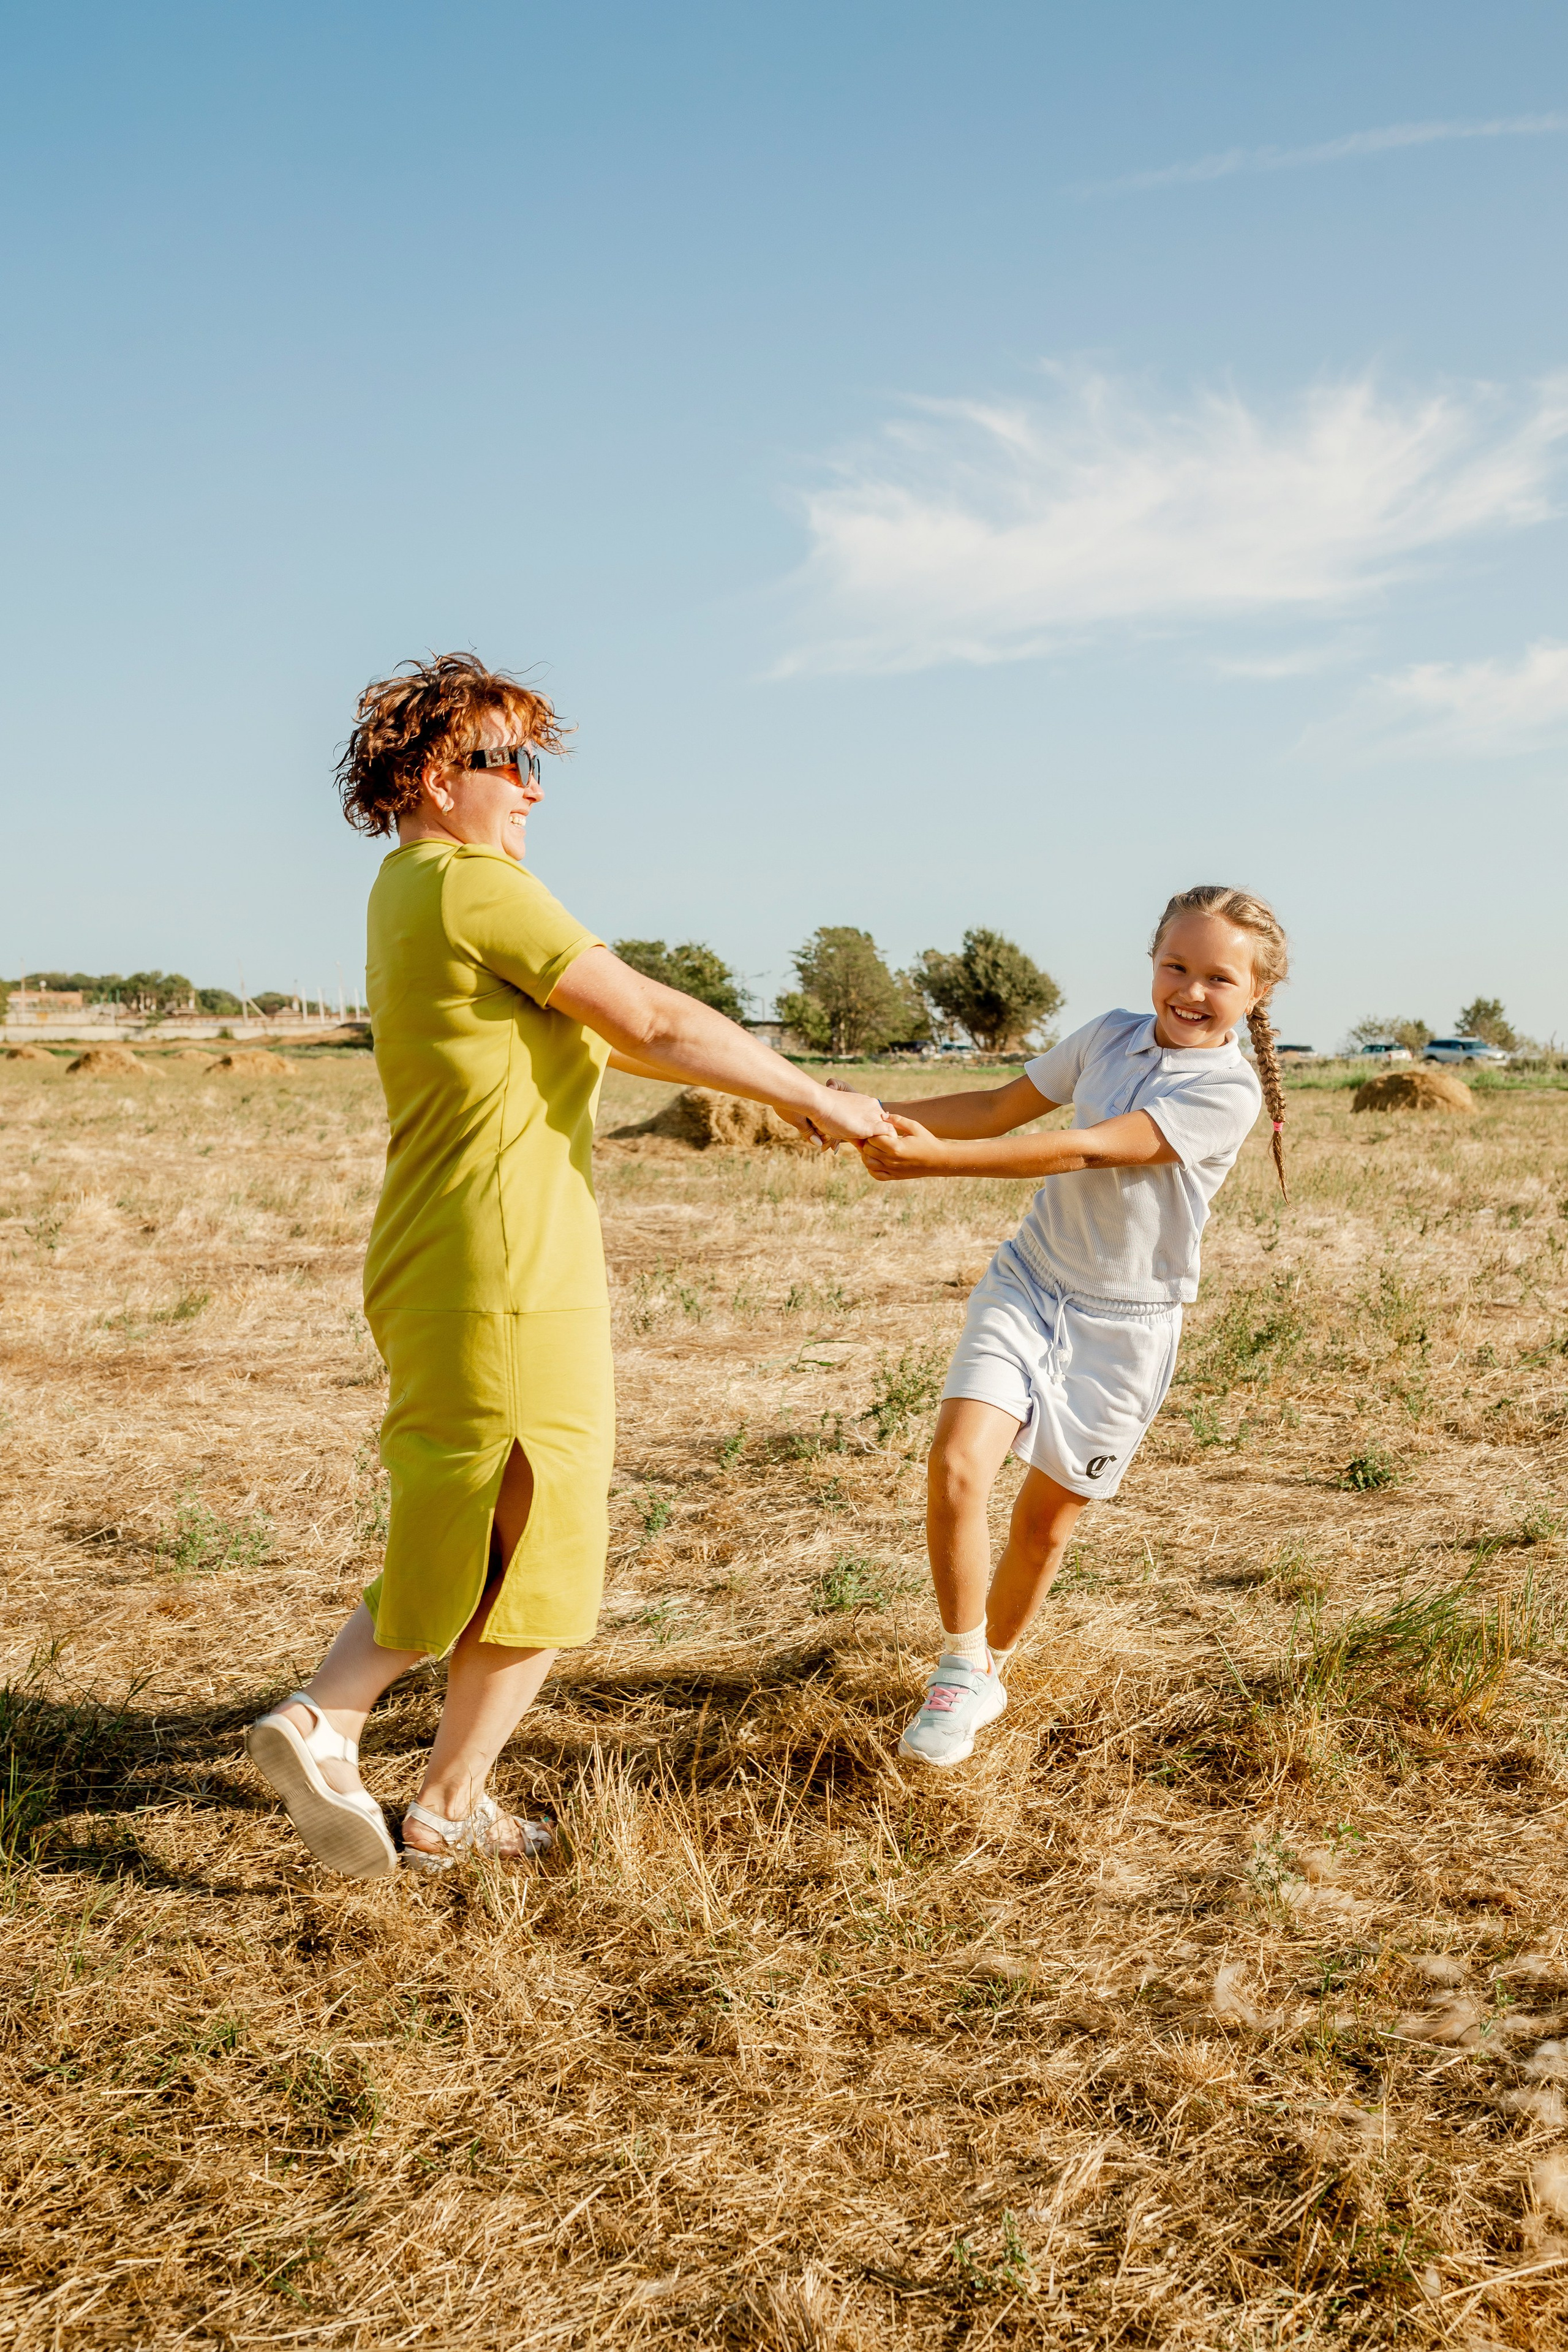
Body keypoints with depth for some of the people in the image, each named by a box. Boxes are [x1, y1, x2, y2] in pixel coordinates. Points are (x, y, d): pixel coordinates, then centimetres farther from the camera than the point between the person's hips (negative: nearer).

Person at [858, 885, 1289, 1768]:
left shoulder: (1228, 1090, -15)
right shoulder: (1111, 1036, 3)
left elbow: (1085, 1151, -24)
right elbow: (1000, 1108, 11)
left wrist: (933, 1159, -30)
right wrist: (877, 1116, -5)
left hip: (1126, 1324, -3)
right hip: (1028, 1286, 3)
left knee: (1046, 1522, 7)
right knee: (958, 1466, -18)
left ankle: (989, 1671, 33)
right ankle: (962, 1665, 1)